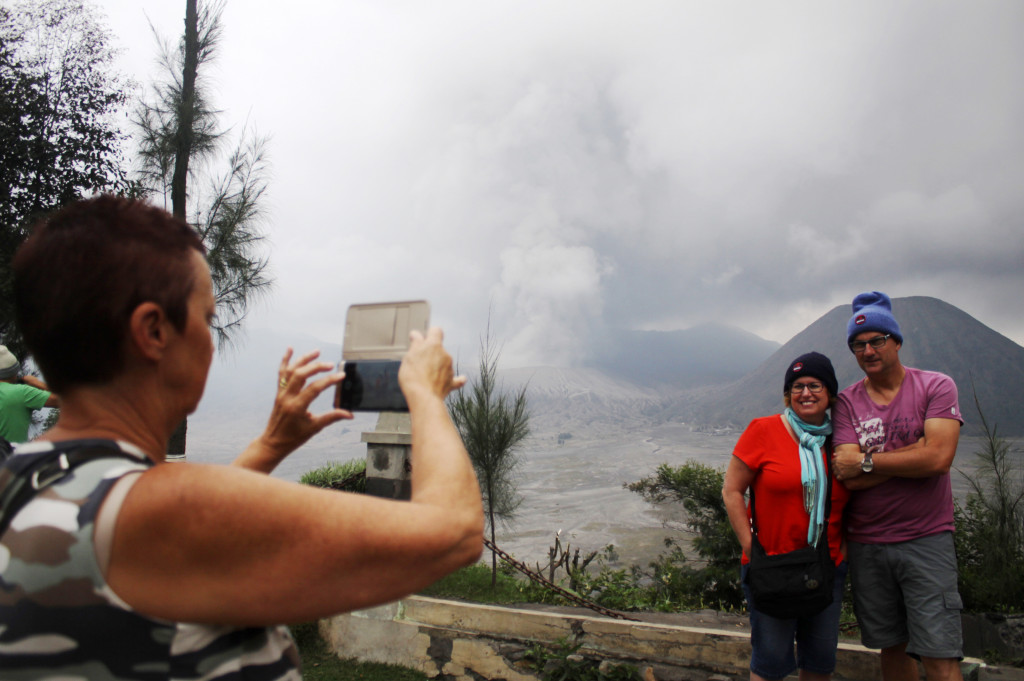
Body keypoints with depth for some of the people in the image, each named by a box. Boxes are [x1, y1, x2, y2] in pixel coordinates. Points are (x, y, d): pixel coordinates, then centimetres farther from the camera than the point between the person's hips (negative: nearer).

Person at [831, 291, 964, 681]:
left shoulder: (936, 386, -2)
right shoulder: (846, 402, 2)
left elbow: (938, 458, -16)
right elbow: (848, 477, -10)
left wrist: (866, 461, -10)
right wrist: (915, 451, -14)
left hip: (926, 539, -2)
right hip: (867, 544, 3)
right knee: (892, 647, 14)